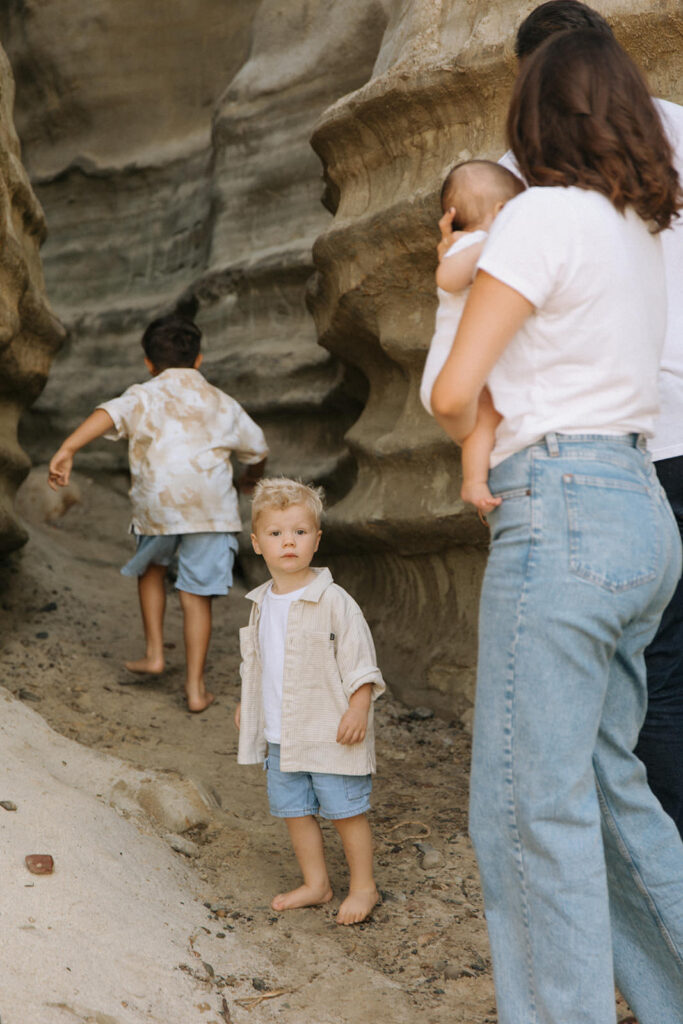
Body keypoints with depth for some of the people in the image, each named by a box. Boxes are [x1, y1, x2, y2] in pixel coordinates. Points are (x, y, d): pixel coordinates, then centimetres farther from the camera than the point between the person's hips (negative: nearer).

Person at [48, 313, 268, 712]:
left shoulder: (143, 396, 9)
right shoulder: (221, 403, 17)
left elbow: (109, 414, -13)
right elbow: (258, 449, 25)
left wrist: (68, 450, -23)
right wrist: (252, 478, 47)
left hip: (157, 504, -1)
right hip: (212, 508, 1)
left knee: (151, 567, 28)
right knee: (197, 596, 5)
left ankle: (154, 652, 25)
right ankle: (196, 687, 5)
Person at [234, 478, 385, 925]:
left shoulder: (333, 602, -14)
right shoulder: (262, 603, 6)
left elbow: (359, 662, -12)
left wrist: (359, 709, -20)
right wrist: (247, 703, 21)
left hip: (330, 733, -6)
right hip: (280, 737, 6)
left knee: (346, 810, 3)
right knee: (294, 810, 13)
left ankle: (364, 886, 19)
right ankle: (316, 883, 28)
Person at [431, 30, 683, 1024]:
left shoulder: (544, 214, -8)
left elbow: (453, 392, -11)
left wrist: (469, 431, 12)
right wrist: (466, 263, 27)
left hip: (561, 509, -9)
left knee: (531, 804, -4)